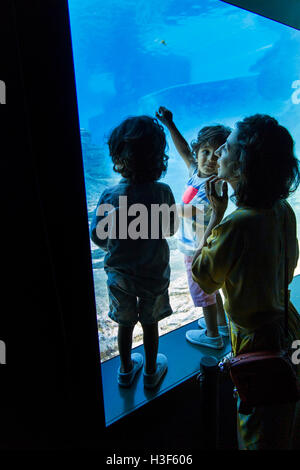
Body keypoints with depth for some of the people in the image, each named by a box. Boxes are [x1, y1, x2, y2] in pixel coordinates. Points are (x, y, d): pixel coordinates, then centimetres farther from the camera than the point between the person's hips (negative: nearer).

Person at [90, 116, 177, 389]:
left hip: (120, 274, 1)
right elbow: (170, 229, -4)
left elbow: (97, 236, -9)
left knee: (125, 324, 21)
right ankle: (151, 371, 42)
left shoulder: (110, 196, -18)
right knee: (150, 324, 20)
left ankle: (126, 370, 44)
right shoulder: (163, 192, -18)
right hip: (155, 274, 0)